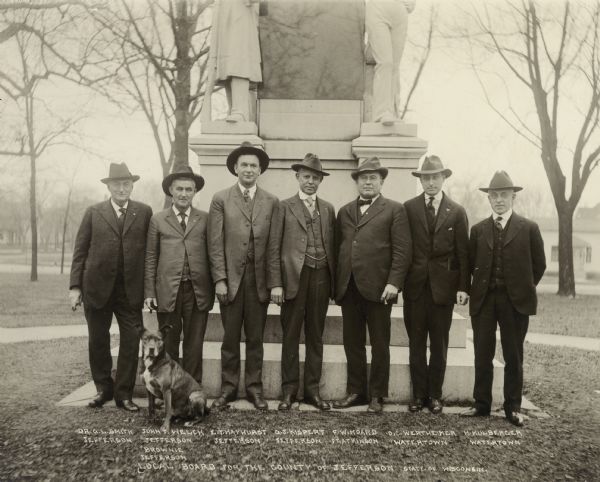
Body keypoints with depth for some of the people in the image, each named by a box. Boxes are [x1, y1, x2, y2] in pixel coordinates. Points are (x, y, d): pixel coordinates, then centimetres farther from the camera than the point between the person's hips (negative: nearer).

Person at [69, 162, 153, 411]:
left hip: (131, 289, 0)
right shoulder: (93, 212, 5)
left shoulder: (144, 212, 3)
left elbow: (150, 250, 0)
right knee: (98, 341, 10)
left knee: (131, 341, 1)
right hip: (97, 287, 1)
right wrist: (75, 286, -3)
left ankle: (124, 393, 13)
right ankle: (103, 389, 26)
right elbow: (80, 251, 3)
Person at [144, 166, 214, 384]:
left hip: (198, 292, 0)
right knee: (168, 345, 6)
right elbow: (150, 258, 8)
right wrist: (149, 292, 1)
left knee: (194, 346, 5)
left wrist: (214, 287, 1)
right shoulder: (158, 220, 9)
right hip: (168, 292, 0)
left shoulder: (205, 219, 9)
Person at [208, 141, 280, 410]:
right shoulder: (221, 200, 4)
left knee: (255, 338, 8)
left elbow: (273, 246, 3)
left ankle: (254, 388, 18)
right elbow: (215, 244, -1)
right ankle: (228, 388, 18)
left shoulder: (271, 202, 7)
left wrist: (275, 282, -2)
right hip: (230, 278, -1)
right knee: (230, 337, 6)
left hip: (259, 279, 1)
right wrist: (219, 279, -8)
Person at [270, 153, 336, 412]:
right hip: (294, 277, -3)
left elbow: (332, 245, 10)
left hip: (321, 278, 3)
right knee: (291, 335, 4)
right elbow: (274, 247, -2)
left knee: (315, 336, 10)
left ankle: (312, 390, 19)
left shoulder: (328, 209, 13)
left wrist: (335, 281, 3)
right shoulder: (285, 207, 2)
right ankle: (289, 390, 13)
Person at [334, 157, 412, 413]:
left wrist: (394, 283, -14)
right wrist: (336, 284, 6)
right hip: (348, 288, 4)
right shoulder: (344, 212, 16)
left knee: (379, 345, 5)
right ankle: (355, 391, 22)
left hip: (377, 288, -4)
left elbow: (402, 250, -5)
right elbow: (338, 248, 13)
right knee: (352, 343, 11)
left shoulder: (394, 210, 2)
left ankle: (377, 395, 16)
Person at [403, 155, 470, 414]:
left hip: (443, 286, 0)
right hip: (415, 285, 0)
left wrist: (463, 287, -5)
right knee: (416, 342, 7)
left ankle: (435, 394, 18)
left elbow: (463, 252, 1)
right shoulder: (408, 208, 3)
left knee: (439, 344, 7)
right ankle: (418, 393, 16)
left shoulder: (457, 212, 3)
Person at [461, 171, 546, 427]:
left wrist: (523, 288, 6)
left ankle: (513, 408, 16)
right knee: (482, 356, 6)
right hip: (483, 300, 2)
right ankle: (482, 404, 17)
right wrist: (483, 285, 8)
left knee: (513, 357, 6)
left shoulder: (529, 228, 0)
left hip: (515, 301, -2)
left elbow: (539, 264, 5)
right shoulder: (478, 229, 6)